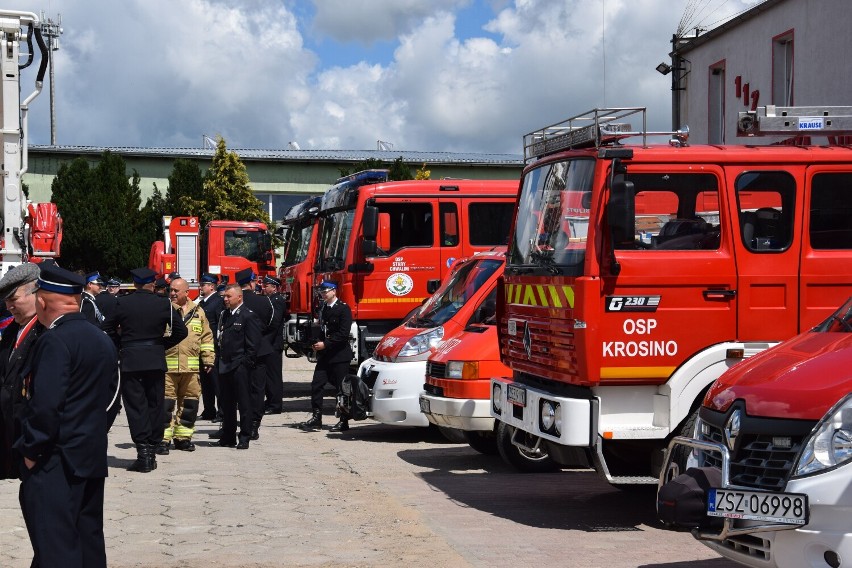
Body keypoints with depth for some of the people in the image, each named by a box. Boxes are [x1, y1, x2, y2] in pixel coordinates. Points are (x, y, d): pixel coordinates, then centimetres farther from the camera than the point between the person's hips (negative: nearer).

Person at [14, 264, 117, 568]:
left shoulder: (55, 341, -16)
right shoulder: (101, 339, 11)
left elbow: (45, 405, -22)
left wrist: (30, 449, -12)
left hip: (56, 462, -9)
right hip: (92, 458, 9)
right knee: (89, 541, 15)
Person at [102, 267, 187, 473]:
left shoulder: (122, 303, -2)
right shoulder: (163, 304, -1)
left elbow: (108, 328, 4)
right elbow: (180, 330, 0)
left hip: (130, 360, -1)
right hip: (156, 360, 1)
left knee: (135, 404, 0)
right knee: (155, 405, 9)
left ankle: (143, 450, -9)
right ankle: (152, 451, 11)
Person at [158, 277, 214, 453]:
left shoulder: (198, 312, 11)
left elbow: (206, 337, 14)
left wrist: (208, 359, 8)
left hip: (191, 367, 3)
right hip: (167, 367, -3)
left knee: (189, 403, 8)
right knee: (165, 402, -6)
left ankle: (183, 437, 19)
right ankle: (163, 439, -1)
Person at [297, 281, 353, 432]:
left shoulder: (343, 309, -8)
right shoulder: (323, 309, 15)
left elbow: (343, 334, -15)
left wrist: (325, 344, -16)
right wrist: (317, 344, 5)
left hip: (339, 356, -7)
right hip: (324, 355, 7)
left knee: (341, 388, -1)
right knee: (316, 385, -2)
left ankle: (344, 422, 6)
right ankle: (316, 419, 2)